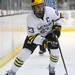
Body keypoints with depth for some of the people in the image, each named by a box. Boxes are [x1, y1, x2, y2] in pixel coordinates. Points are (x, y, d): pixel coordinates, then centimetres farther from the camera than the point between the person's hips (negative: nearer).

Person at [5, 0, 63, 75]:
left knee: (55, 51, -12)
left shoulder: (50, 10, -26)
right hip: (34, 35, -2)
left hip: (49, 33, 3)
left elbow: (57, 19, -5)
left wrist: (57, 27, -22)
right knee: (25, 52, -13)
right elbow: (33, 36, -30)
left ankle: (52, 68, 20)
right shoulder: (30, 18, -32)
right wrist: (43, 41, -41)